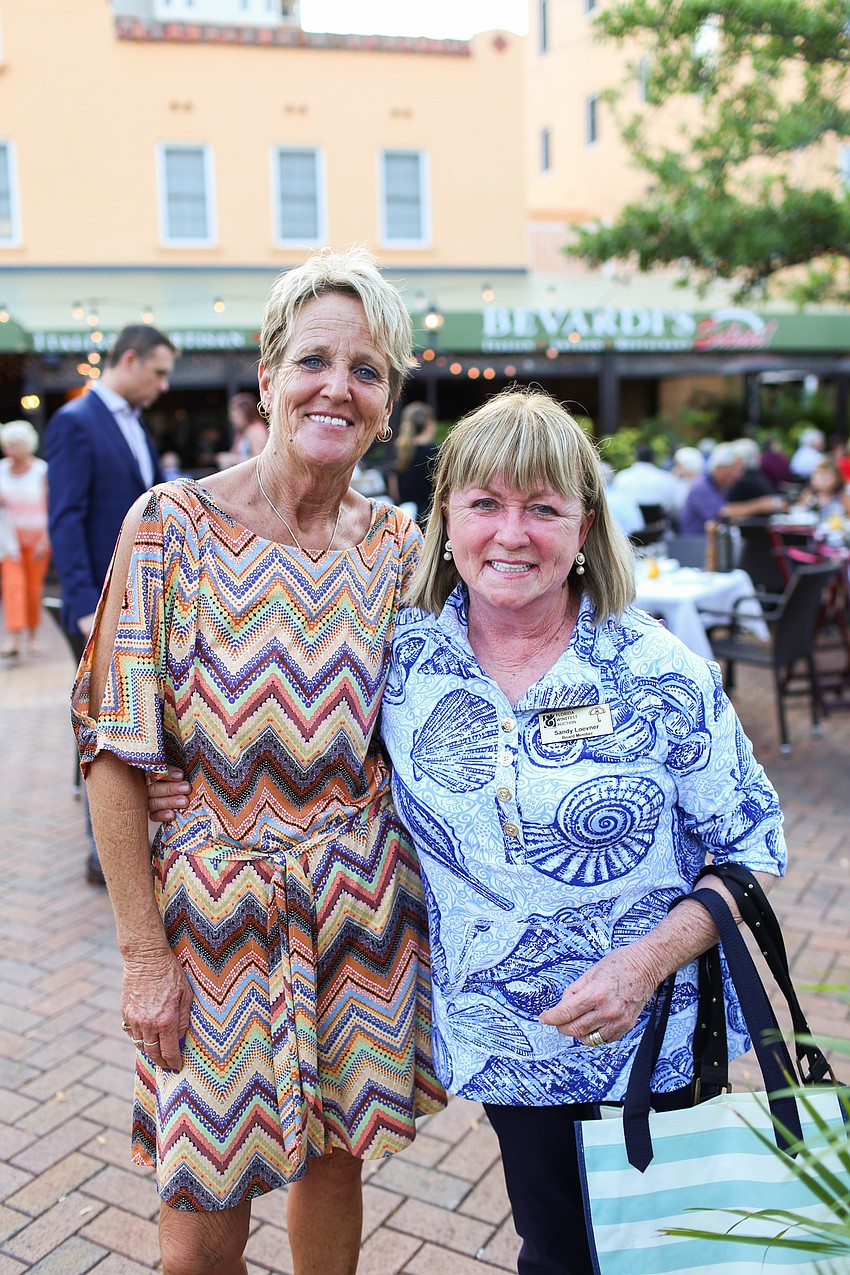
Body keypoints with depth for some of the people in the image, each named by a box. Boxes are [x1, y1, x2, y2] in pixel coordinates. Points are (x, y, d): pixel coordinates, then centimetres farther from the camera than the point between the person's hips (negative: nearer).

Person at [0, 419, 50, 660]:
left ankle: (33, 636, 20)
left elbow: (49, 507, -6)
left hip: (36, 538, -2)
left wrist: (44, 541, -11)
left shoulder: (41, 471, -5)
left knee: (33, 588, 3)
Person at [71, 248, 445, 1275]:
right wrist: (144, 953, -11)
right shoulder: (170, 524, -11)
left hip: (361, 901, 3)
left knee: (333, 1152, 20)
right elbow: (115, 752, -10)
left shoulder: (399, 546, -1)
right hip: (214, 903, -2)